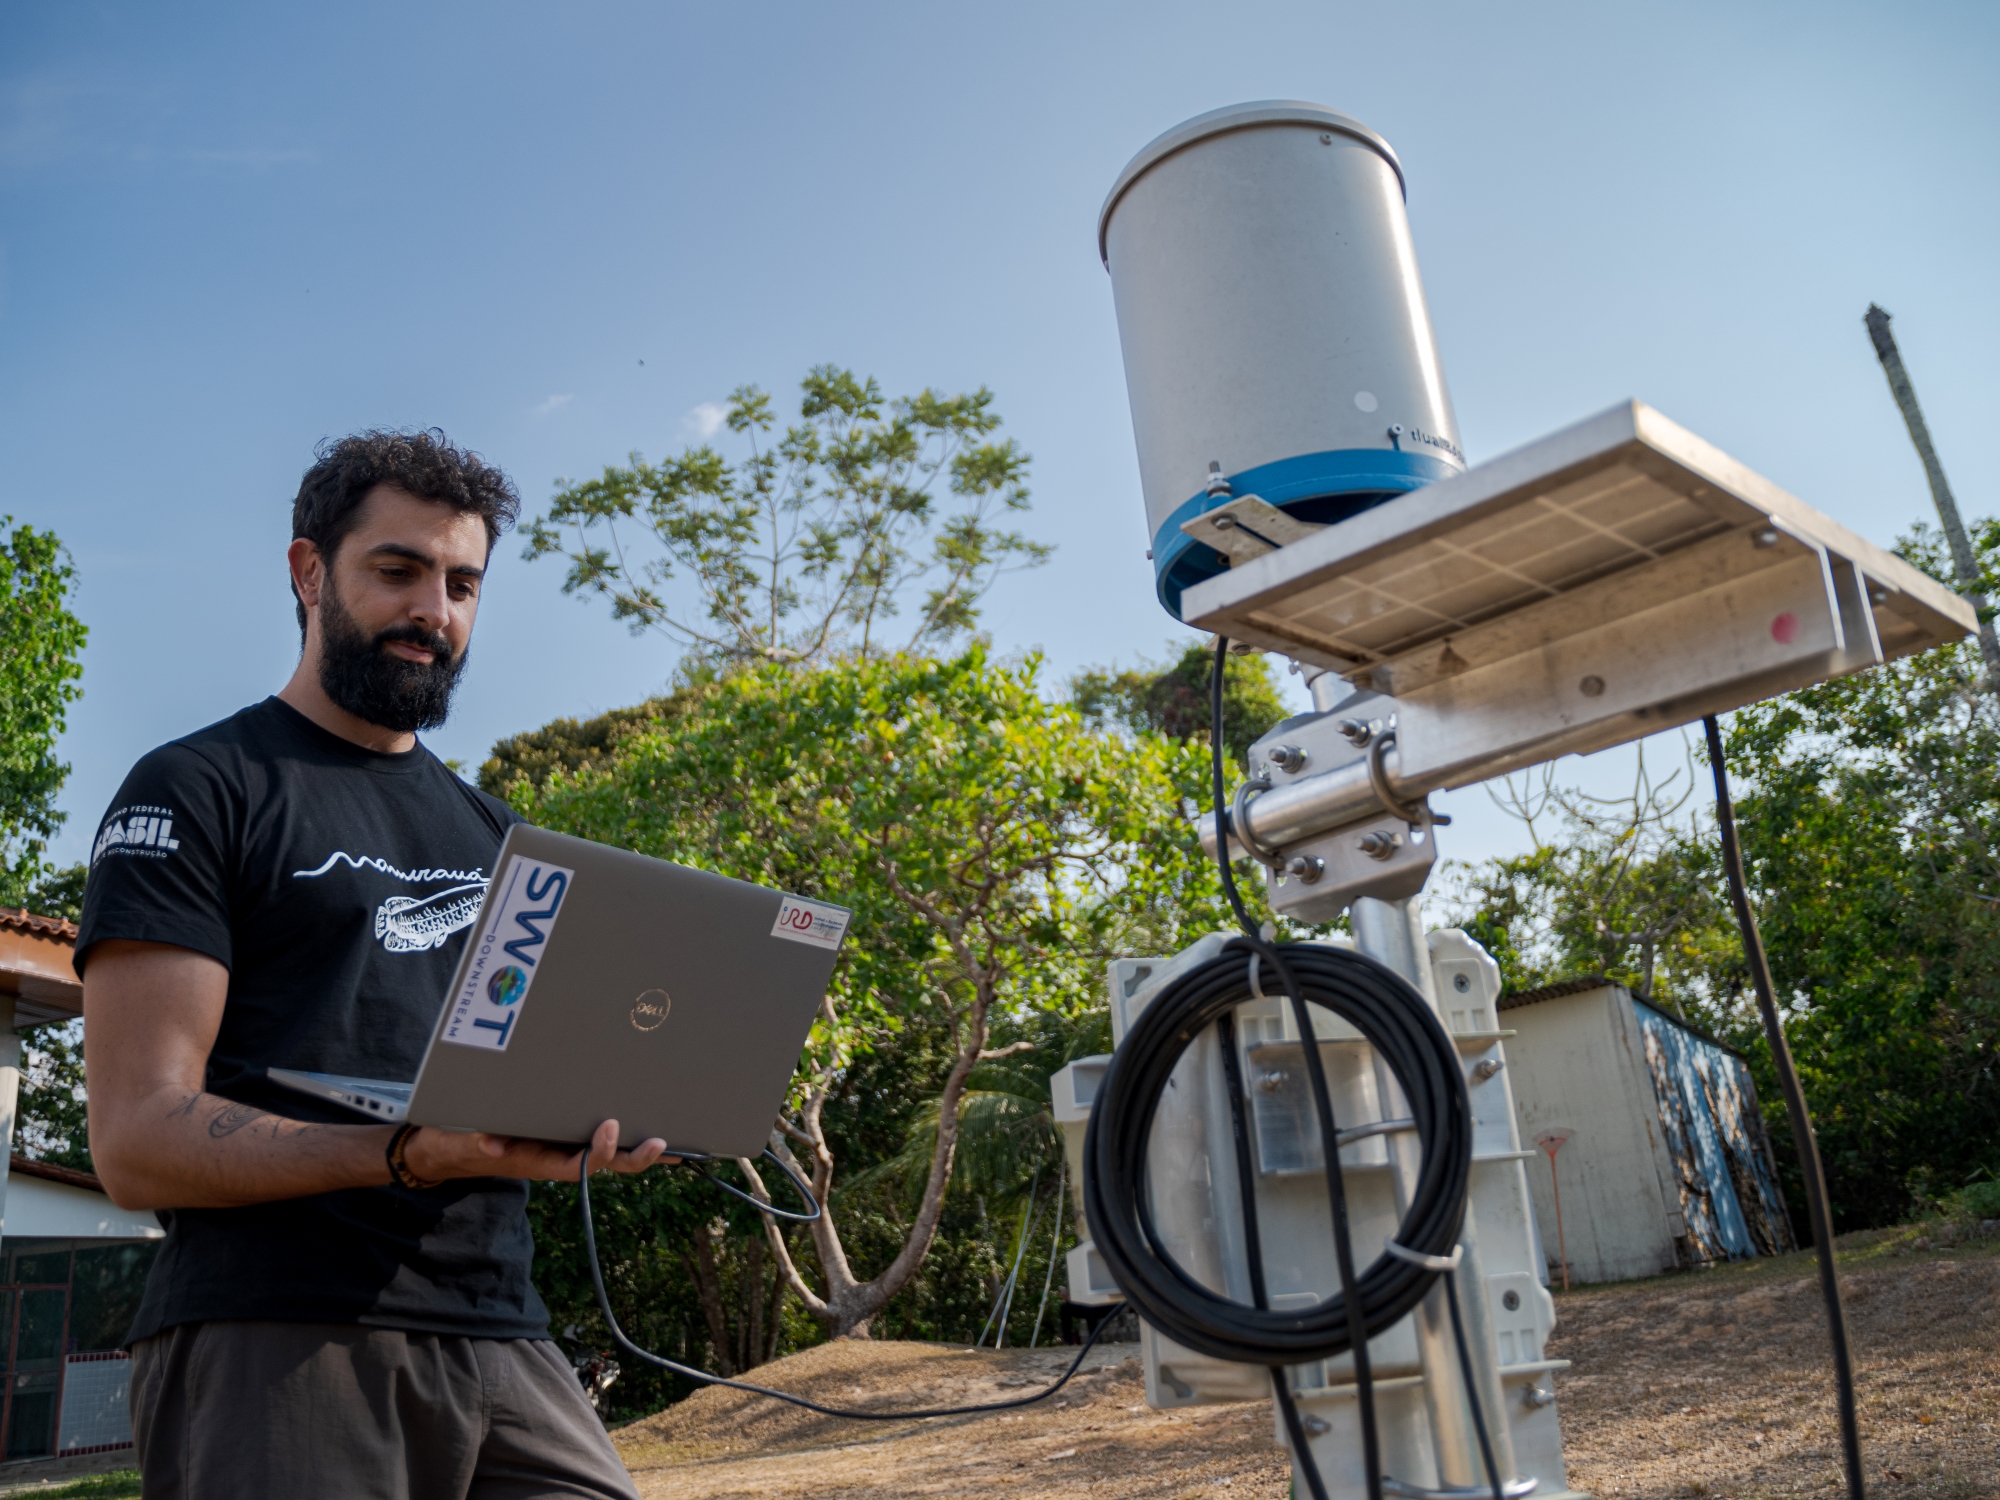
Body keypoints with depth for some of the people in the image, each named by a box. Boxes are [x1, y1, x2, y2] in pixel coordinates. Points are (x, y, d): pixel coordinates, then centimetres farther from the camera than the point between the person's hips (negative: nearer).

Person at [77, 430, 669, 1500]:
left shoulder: (490, 831, 21)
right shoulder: (197, 791, 1)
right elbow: (138, 1141, -8)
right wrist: (410, 1157, -24)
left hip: (498, 1334, 5)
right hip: (273, 1344, -5)